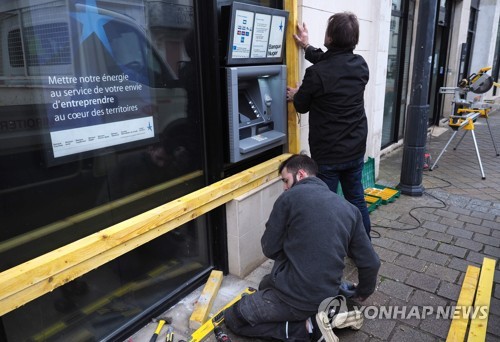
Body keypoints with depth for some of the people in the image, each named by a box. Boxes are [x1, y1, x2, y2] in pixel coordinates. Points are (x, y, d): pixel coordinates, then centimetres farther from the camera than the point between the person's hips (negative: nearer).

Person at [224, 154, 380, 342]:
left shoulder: (290, 197, -11)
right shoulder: (349, 209, 3)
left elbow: (270, 249, -6)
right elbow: (370, 262, 6)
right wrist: (362, 293, 24)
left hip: (293, 296, -7)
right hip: (326, 297, 7)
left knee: (232, 317, 15)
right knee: (267, 283, 33)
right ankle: (313, 320, 8)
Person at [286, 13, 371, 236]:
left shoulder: (316, 73, -21)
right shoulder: (361, 65, -1)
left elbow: (301, 106, -4)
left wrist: (295, 95, 19)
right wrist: (307, 47, 29)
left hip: (328, 154, -6)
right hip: (356, 150, 7)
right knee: (356, 199, 20)